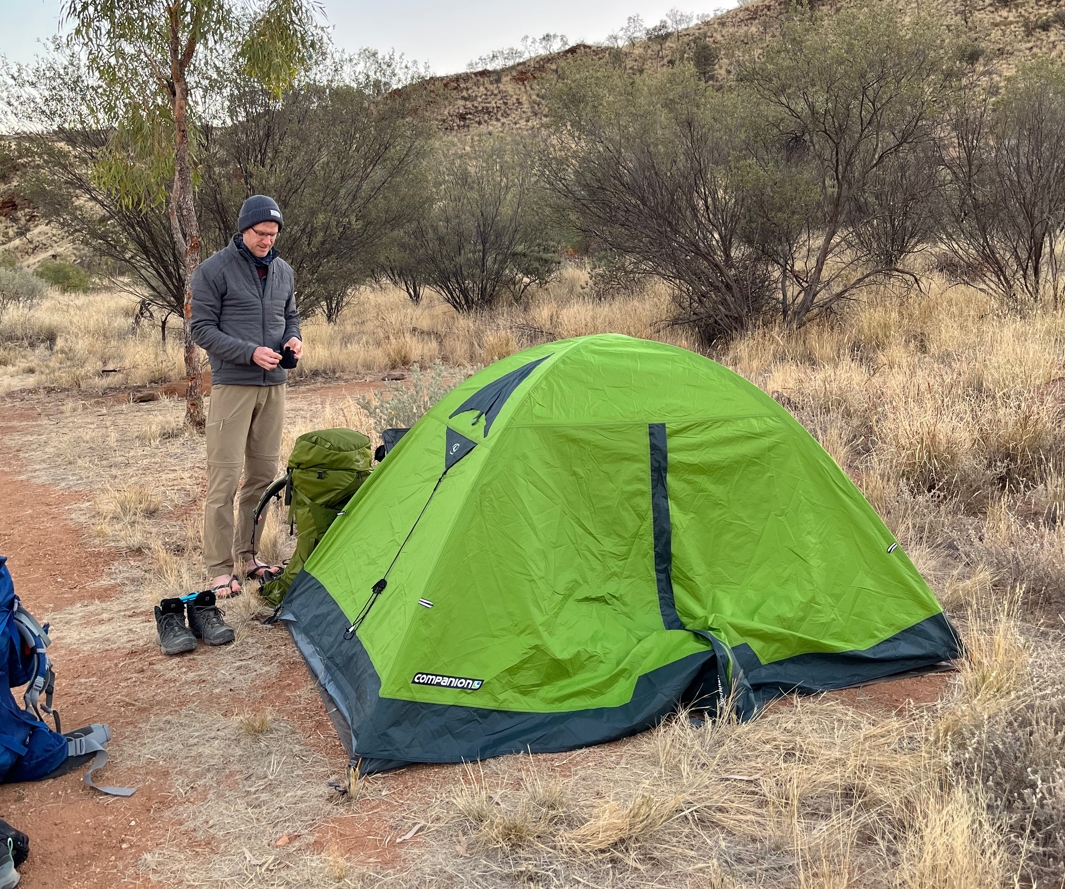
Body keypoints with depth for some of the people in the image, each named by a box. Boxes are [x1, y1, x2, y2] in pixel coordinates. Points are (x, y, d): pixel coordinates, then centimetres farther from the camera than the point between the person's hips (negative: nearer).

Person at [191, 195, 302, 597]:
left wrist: (293, 339, -1)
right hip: (233, 385, -6)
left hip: (273, 385, 6)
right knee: (225, 476, -7)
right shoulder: (214, 270, -7)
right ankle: (219, 568, 0)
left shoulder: (283, 271, 11)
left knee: (264, 473, 10)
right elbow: (203, 329, -9)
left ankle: (247, 556, 22)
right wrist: (250, 353, -18)